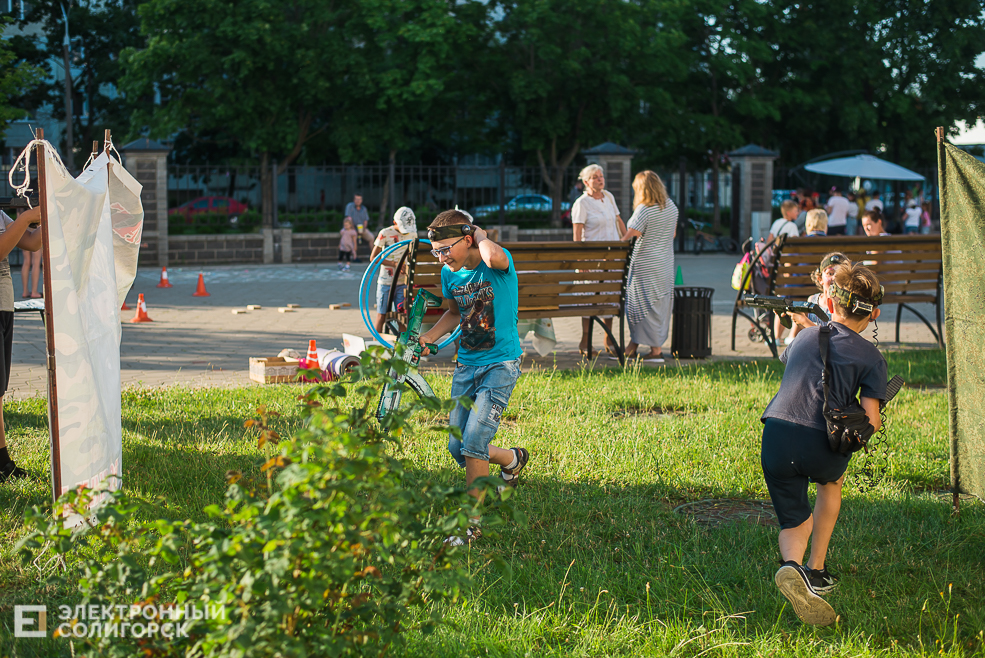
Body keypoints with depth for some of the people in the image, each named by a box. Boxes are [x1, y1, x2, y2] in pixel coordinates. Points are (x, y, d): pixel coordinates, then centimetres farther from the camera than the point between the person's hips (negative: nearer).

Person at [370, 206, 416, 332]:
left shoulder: (412, 234, 5)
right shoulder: (385, 234, -8)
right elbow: (373, 257, -7)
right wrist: (394, 264, -17)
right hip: (386, 282, -3)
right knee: (381, 314, 1)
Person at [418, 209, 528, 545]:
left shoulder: (499, 260, -16)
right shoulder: (449, 273, 2)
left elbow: (493, 257, -44)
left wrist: (480, 234, -23)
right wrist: (427, 337, 7)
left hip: (501, 364, -7)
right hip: (466, 364, 7)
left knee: (474, 441, -18)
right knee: (458, 448, 6)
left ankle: (472, 523, -3)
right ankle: (513, 459, 36)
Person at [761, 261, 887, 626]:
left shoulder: (805, 336, 20)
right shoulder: (871, 356, 8)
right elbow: (871, 420, 0)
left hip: (776, 439, 2)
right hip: (821, 447, -2)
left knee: (794, 522, 16)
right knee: (831, 481, 35)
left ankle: (792, 565, -20)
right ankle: (817, 570, 34)